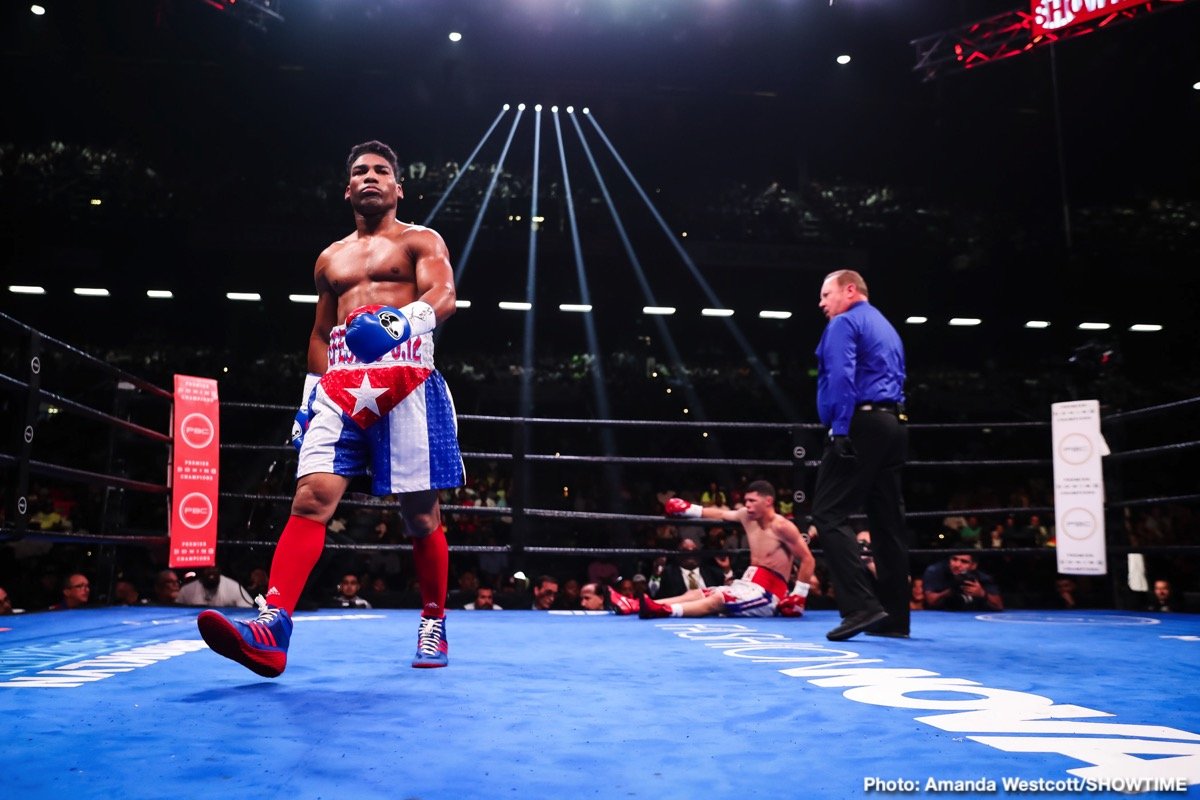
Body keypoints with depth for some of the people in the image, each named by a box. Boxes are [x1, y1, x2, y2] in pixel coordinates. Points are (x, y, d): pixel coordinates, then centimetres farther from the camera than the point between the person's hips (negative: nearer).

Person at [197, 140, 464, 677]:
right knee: (311, 496, -13)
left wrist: (407, 318, -32)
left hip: (406, 381, -4)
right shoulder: (330, 259, 24)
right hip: (340, 385, 4)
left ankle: (433, 625, 16)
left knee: (421, 513, 0)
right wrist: (315, 388, 16)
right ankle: (272, 627, -21)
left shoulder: (421, 241, 9)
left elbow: (444, 296, -11)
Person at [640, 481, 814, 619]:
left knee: (717, 600, -29)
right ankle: (647, 605, -20)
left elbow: (808, 560, -12)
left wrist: (799, 595, -14)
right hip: (746, 584, 8)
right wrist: (689, 510, 18)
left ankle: (665, 610, -45)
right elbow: (721, 514, 24)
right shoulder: (747, 516, 9)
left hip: (768, 592, -8)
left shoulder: (782, 526, -13)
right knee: (694, 594, -7)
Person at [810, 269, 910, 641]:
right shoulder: (888, 329, 26)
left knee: (829, 515, -10)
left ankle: (862, 607, -20)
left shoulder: (844, 323, -2)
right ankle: (894, 617, 9)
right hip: (893, 425, 9)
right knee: (888, 521, 7)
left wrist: (840, 431, -18)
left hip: (861, 425, -9)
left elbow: (841, 378, -15)